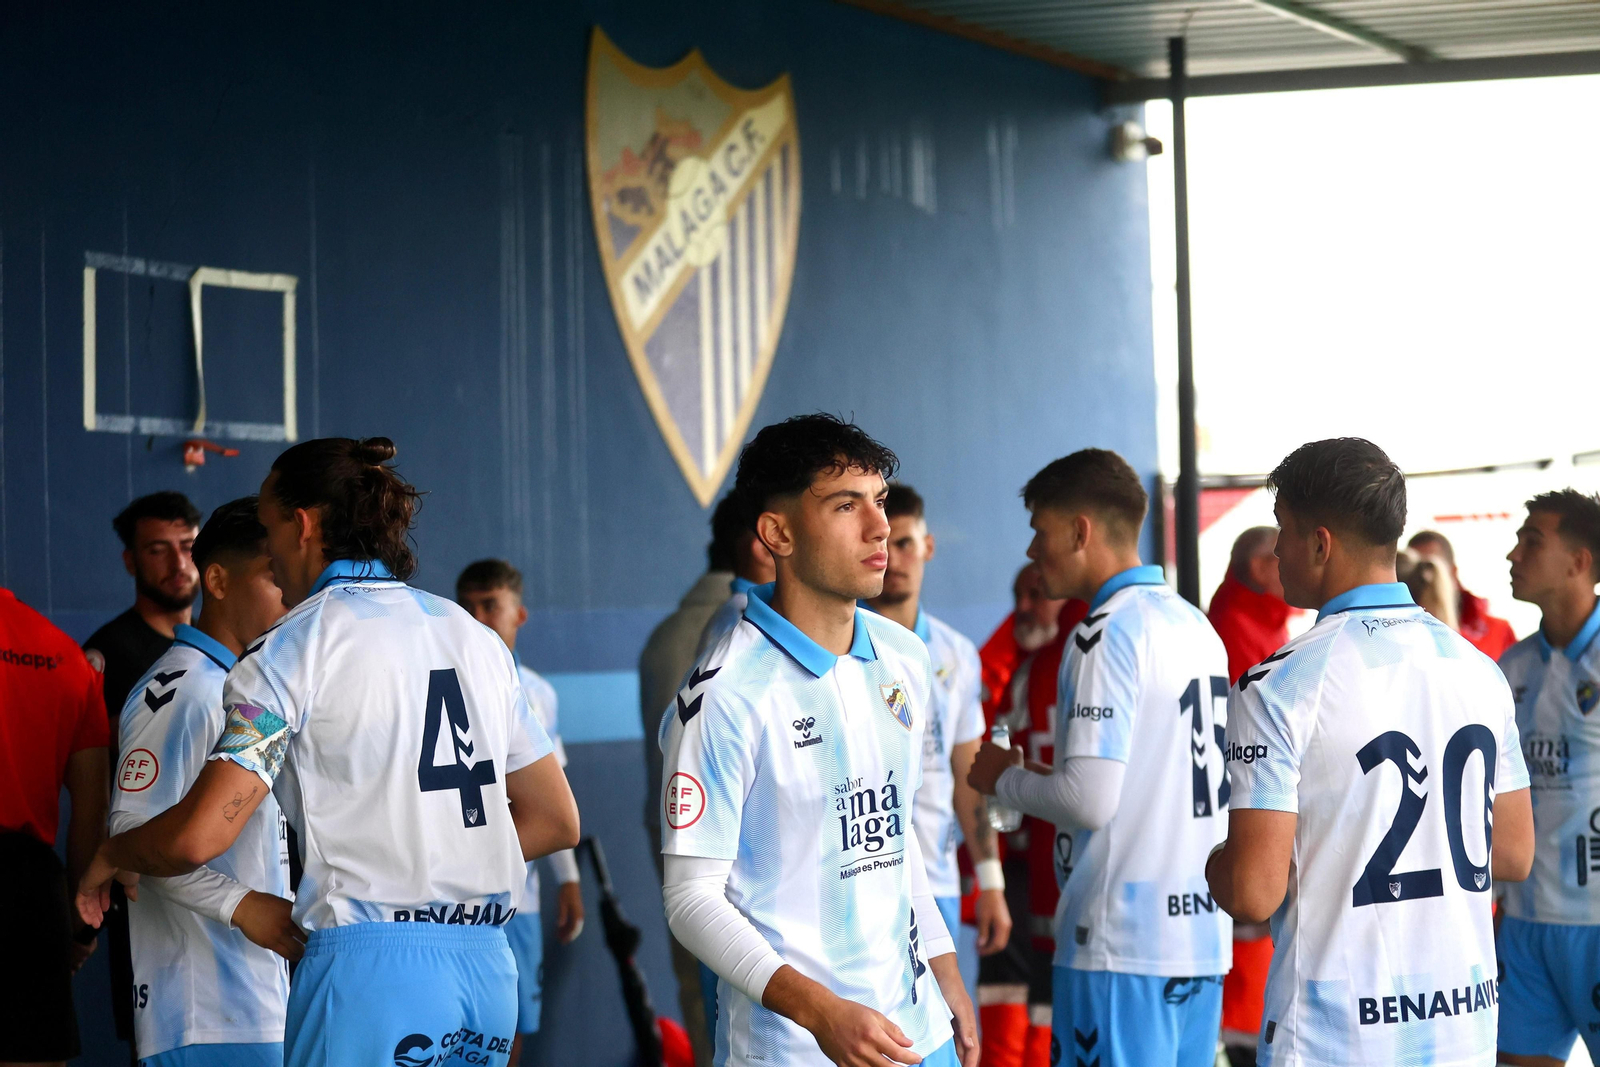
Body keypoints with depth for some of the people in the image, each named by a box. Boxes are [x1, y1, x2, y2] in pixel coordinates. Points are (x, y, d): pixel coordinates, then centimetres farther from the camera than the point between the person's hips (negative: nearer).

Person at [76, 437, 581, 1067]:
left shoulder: (295, 645, -4)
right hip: (487, 967, 6)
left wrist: (110, 858, 8)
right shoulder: (476, 637, 15)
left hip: (368, 966, -6)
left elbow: (198, 836, -12)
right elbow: (557, 820, 16)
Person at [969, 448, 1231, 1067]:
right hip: (1202, 934, 8)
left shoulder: (1108, 631, -12)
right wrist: (1040, 776, 19)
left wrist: (1007, 778, 0)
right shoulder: (1196, 626, 14)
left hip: (1122, 942, -8)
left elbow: (1089, 800, -19)